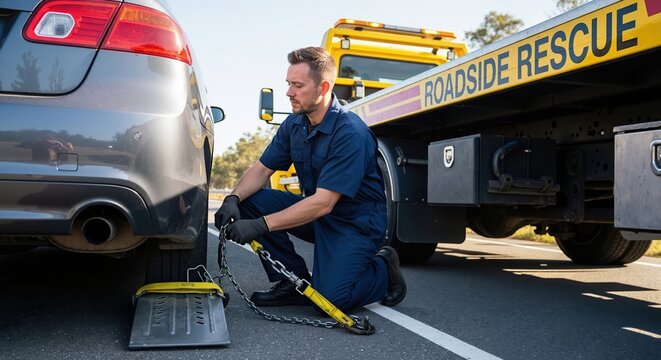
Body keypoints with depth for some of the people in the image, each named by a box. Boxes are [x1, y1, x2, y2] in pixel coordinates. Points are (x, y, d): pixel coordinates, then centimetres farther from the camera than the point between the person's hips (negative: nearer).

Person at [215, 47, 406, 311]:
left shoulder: (351, 133, -26)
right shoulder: (294, 124, 0)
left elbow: (323, 203, -30)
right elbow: (262, 169, 4)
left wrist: (260, 225, -33)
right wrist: (233, 199, -18)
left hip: (355, 221, -7)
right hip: (314, 211, 7)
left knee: (331, 297, -25)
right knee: (249, 201, -11)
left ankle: (383, 269, 7)